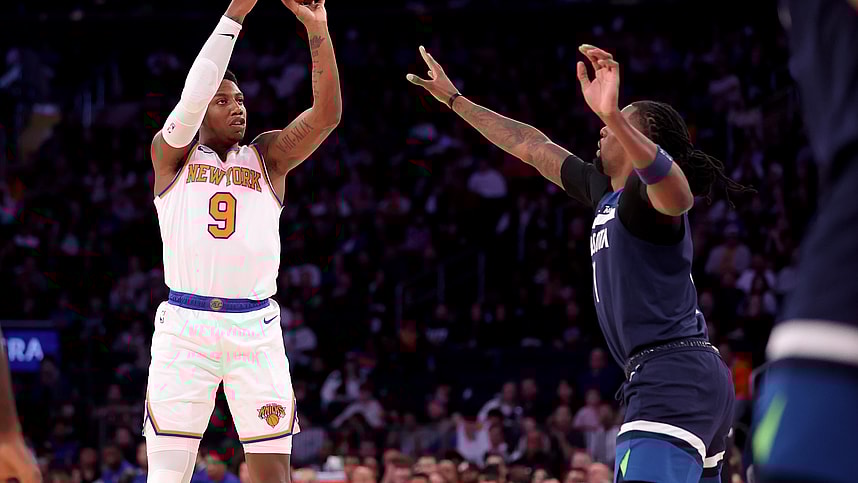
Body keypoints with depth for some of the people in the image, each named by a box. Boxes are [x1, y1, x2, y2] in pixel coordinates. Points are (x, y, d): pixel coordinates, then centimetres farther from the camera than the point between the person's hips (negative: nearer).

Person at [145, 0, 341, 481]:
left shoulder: (267, 156, 13)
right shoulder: (174, 154, 8)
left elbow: (327, 114, -1)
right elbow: (193, 94, -10)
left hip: (256, 329, 2)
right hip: (185, 325, -2)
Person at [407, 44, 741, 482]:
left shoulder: (644, 191, -8)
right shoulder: (604, 190, 20)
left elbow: (679, 195, -35)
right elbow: (532, 146, 30)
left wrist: (612, 115, -47)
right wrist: (453, 99, 36)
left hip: (673, 376, -11)